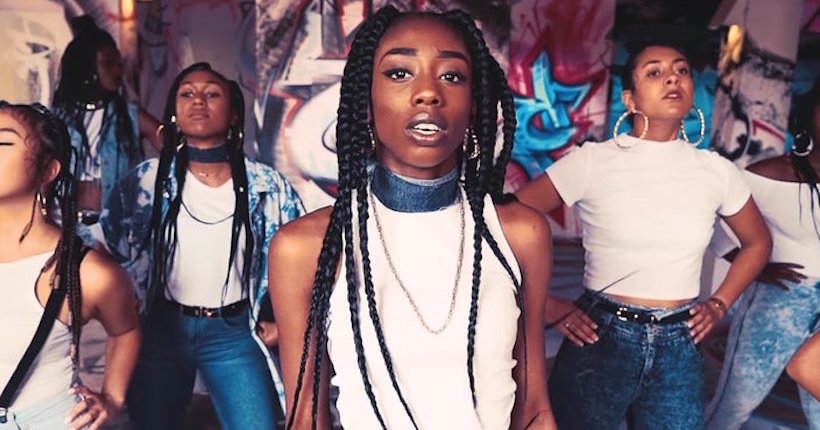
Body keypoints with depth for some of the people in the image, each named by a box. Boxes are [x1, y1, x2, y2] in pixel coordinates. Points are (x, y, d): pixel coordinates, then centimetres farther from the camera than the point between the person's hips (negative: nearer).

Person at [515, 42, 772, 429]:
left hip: (679, 347, 3)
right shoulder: (592, 161, -10)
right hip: (600, 339, -3)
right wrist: (550, 308, -9)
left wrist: (719, 304, 9)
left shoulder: (716, 170, 2)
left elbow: (757, 242, 19)